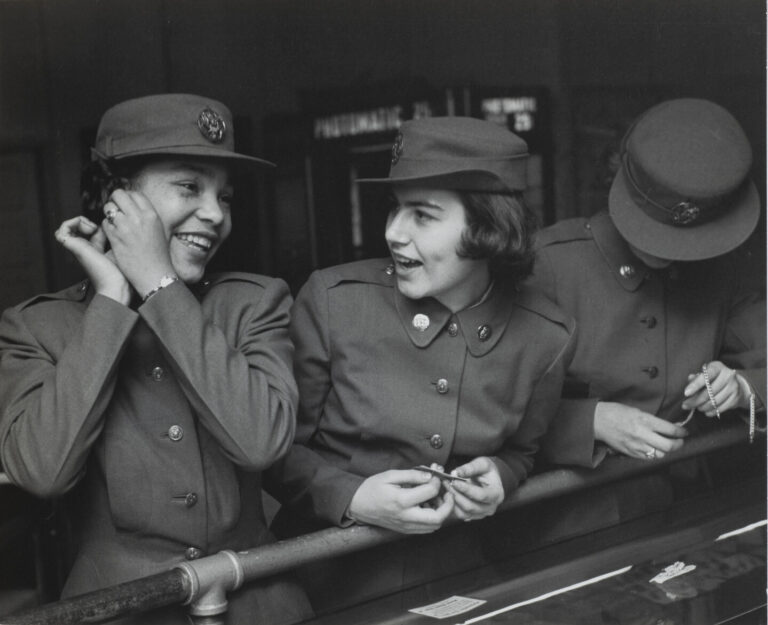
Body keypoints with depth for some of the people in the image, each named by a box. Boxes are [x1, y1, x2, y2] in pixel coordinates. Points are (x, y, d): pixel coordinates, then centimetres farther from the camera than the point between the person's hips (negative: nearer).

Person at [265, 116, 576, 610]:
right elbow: (277, 448, 1)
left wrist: (497, 478, -3)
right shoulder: (332, 300, -8)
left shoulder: (545, 337, -1)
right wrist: (351, 498, -14)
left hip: (457, 581, 2)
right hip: (331, 579, -2)